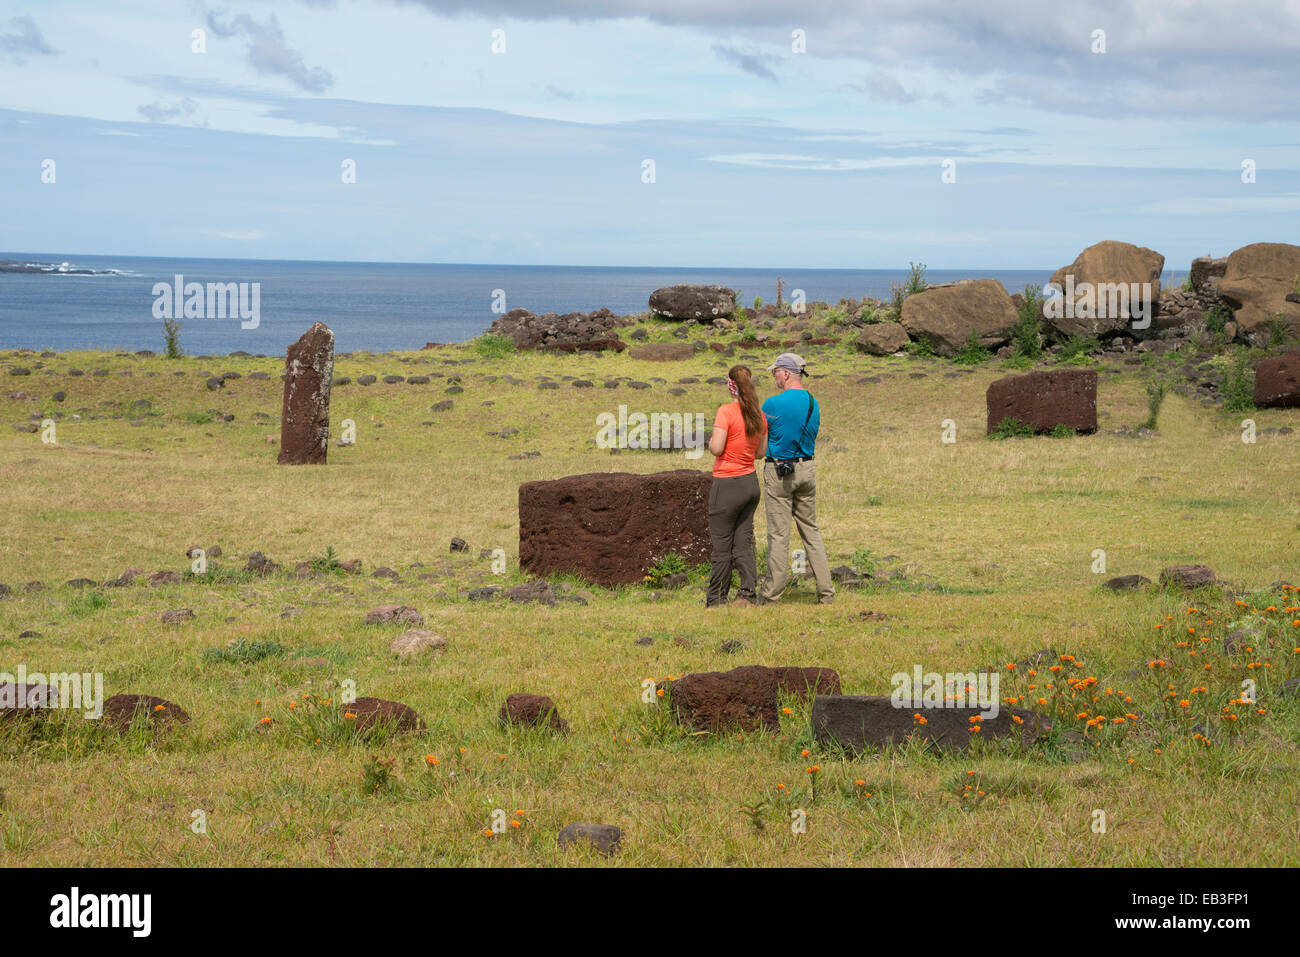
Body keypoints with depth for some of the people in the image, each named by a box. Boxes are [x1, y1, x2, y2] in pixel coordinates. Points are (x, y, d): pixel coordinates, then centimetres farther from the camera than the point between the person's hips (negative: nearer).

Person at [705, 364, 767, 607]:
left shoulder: (726, 412, -16)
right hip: (751, 483, 6)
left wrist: (712, 439, 0)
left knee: (722, 546, 2)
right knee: (743, 543, 11)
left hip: (728, 486, -6)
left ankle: (716, 599, 7)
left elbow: (716, 448, -21)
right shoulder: (759, 414, 4)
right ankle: (748, 594, 4)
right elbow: (760, 452, 11)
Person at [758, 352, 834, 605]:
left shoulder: (774, 404, -15)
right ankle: (826, 591, 9)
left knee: (779, 533, -2)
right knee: (810, 530, 12)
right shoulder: (813, 403, 7)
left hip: (778, 471, -6)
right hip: (806, 468, 6)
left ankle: (773, 593, 2)